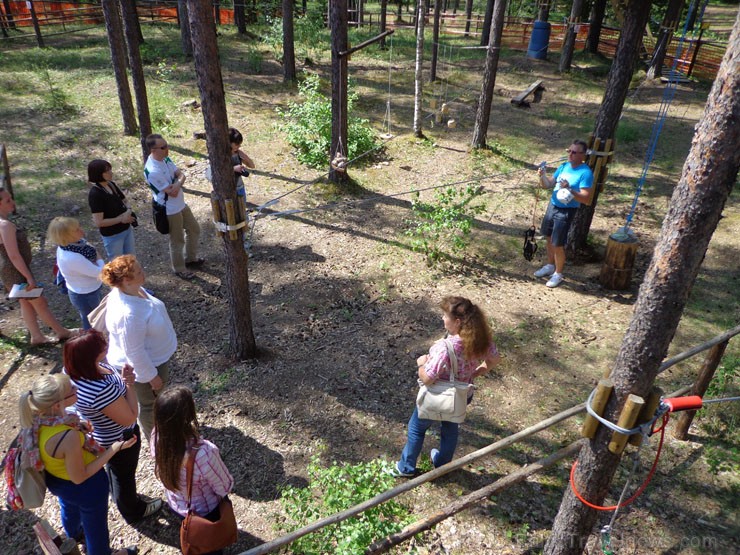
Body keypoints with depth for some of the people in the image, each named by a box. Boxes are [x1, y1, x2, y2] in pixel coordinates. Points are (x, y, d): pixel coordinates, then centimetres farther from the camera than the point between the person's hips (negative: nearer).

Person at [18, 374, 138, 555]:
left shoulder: (36, 416, -25)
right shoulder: (69, 437, -44)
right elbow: (79, 477, -28)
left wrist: (76, 427, -7)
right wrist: (114, 448, -28)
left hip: (55, 479, 7)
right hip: (85, 488, -7)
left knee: (69, 509, 40)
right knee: (95, 525, 25)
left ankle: (74, 534, 71)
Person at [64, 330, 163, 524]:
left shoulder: (72, 371, -19)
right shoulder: (100, 390, -44)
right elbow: (129, 418, -30)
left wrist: (121, 377, -13)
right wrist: (129, 384, -25)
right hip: (119, 439, -7)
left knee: (113, 468, 34)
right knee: (125, 474, 22)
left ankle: (120, 497, 62)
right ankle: (133, 511, 50)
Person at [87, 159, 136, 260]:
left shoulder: (111, 185, -1)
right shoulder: (95, 194, -22)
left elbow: (122, 202, 12)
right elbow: (99, 222, -24)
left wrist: (127, 212, -10)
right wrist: (121, 219, -22)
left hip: (127, 230, 7)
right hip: (112, 236, -7)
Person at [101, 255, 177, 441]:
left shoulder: (132, 290, -13)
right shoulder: (129, 315, -41)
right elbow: (134, 352, -31)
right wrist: (152, 376, -18)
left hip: (153, 356, 9)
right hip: (144, 366, -8)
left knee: (156, 398, 34)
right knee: (150, 404, 19)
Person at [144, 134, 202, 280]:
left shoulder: (165, 158, -4)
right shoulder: (152, 171, -32)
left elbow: (181, 175, -4)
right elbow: (173, 193, -28)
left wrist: (178, 183, -25)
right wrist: (178, 182, -10)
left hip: (181, 204, 9)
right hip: (170, 210, -9)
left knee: (194, 230, 23)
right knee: (177, 241, 9)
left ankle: (190, 258, 43)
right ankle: (179, 269, 31)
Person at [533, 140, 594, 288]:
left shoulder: (585, 173, -17)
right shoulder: (564, 166, 4)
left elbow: (587, 199, -23)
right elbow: (548, 185, 7)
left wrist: (570, 189, -34)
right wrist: (543, 176, -13)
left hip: (566, 212, -7)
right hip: (552, 206, 7)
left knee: (558, 245, -1)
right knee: (550, 238, 20)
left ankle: (558, 274, 18)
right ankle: (550, 266, 40)